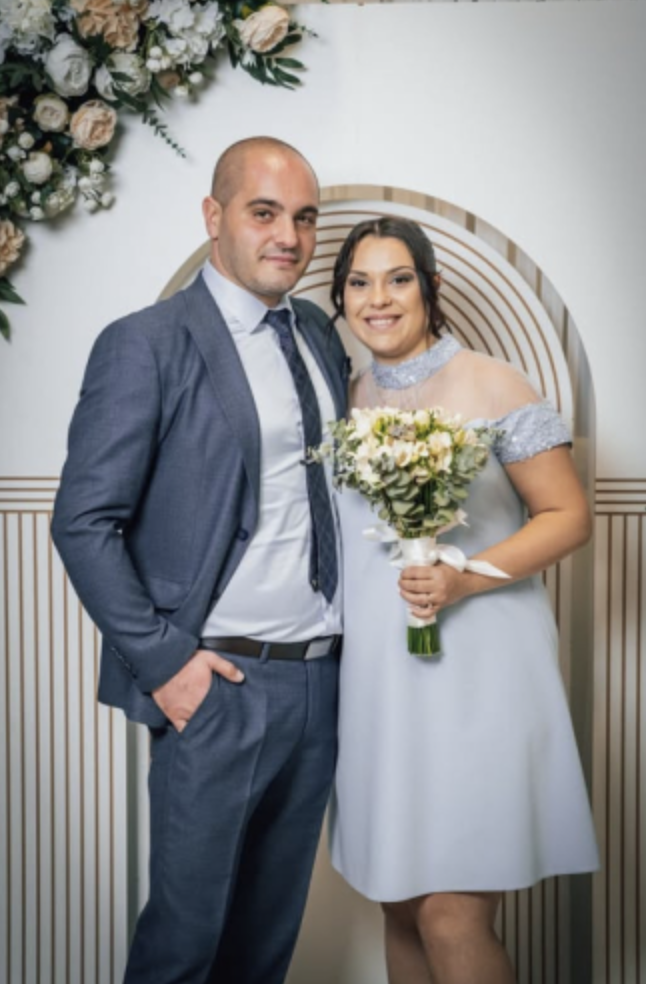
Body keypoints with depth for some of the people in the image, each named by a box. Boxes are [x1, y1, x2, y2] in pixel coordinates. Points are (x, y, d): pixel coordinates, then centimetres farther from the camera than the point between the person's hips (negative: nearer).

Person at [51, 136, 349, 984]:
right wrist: (164, 663, -14)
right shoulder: (147, 345, -8)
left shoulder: (321, 336, 11)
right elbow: (85, 523, -10)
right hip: (219, 685, -6)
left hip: (322, 679, 6)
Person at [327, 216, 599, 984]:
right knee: (399, 909, 13)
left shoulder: (493, 386, -5)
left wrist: (467, 578, -19)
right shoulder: (347, 399, 10)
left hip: (474, 669, -5)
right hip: (377, 679, 5)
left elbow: (569, 516, -5)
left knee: (453, 918, -7)